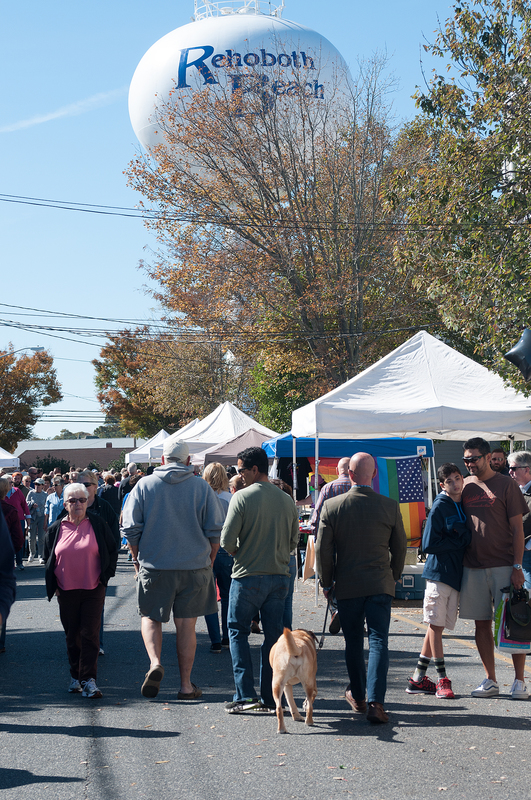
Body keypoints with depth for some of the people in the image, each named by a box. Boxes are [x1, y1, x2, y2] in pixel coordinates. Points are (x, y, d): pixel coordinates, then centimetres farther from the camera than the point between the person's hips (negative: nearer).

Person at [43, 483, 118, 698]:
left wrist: (106, 576, 0)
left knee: (90, 634, -7)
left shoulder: (98, 524, 0)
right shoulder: (56, 529, 5)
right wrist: (53, 584, 10)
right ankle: (75, 675, 24)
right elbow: (49, 559, 16)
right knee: (72, 635, 10)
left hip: (93, 589, -2)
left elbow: (112, 551, 7)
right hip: (66, 591, 2)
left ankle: (88, 679, -5)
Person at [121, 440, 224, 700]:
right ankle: (186, 685, 12)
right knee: (186, 624, 8)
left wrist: (137, 559, 12)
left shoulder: (144, 485, -1)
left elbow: (130, 528, -1)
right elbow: (215, 530, 0)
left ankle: (155, 663, -9)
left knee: (150, 617, 15)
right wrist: (209, 561, 12)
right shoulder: (202, 487, -1)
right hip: (195, 566, 1)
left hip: (154, 565, 0)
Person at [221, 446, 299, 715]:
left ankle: (245, 694, -2)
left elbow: (227, 540, -11)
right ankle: (269, 699, 10)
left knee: (238, 631, 8)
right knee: (273, 635, 9)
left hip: (248, 575, -4)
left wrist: (238, 553, 8)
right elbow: (293, 541, 10)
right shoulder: (286, 500, 5)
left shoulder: (242, 497, -10)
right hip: (280, 576, 4)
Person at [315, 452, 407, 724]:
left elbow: (322, 549, -3)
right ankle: (375, 702, -11)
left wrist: (326, 582, 10)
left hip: (347, 586, 0)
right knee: (378, 641, -1)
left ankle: (357, 696, 28)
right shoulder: (390, 506, -4)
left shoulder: (332, 506, -6)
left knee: (353, 642, 15)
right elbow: (400, 547, 6)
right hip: (380, 585, 0)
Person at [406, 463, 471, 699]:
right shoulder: (440, 507, -8)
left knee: (437, 625, 8)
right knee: (436, 624, -3)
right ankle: (442, 679, 2)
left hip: (455, 573, 7)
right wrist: (460, 540, -10)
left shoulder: (464, 505, 12)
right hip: (438, 572, -7)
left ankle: (418, 678, 14)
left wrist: (463, 536, 1)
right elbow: (429, 544, -12)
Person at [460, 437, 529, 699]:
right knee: (482, 623, 6)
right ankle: (490, 681, 15)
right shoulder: (464, 486, 11)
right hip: (473, 567, 4)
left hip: (503, 566, -4)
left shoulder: (506, 485, -1)